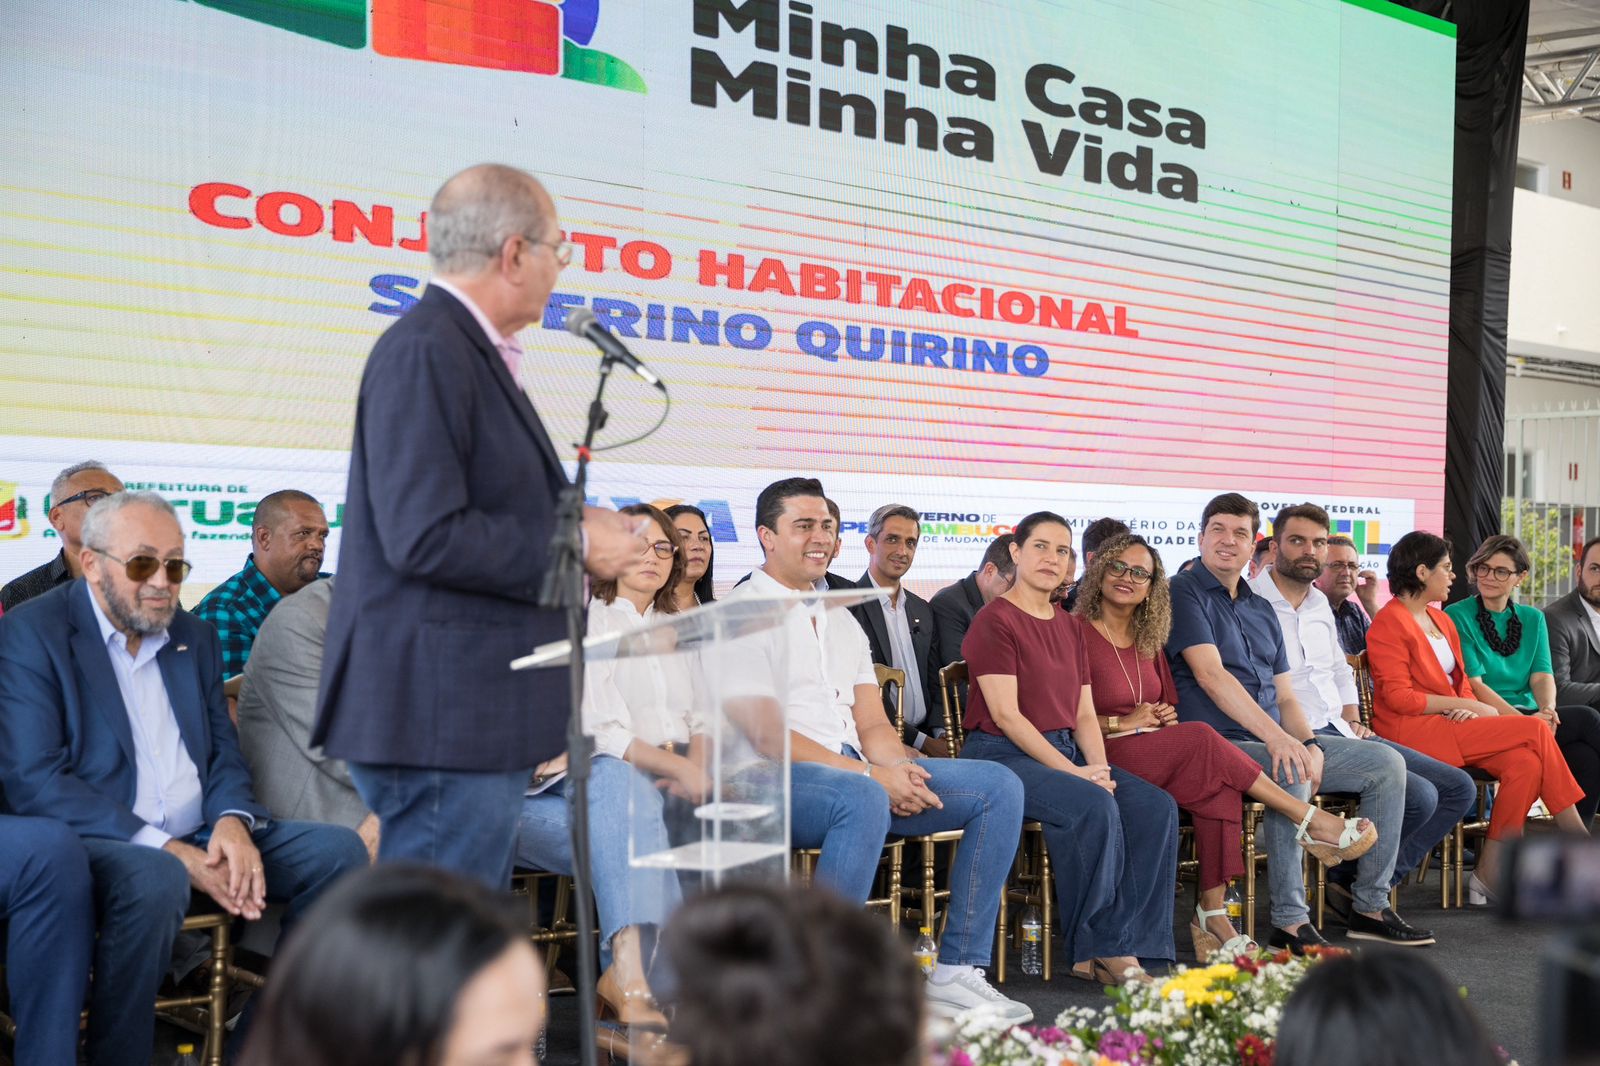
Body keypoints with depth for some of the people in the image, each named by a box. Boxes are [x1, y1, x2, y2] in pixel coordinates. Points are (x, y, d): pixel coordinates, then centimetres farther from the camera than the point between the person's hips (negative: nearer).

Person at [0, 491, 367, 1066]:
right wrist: (169, 850, -22)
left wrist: (233, 820, -9)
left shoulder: (195, 636, 16)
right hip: (99, 842, -7)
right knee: (154, 879, -38)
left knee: (338, 848, -10)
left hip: (201, 837, 7)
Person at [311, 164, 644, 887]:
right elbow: (424, 536, -23)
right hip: (441, 722, -10)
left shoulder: (469, 350, 18)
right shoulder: (424, 352, -14)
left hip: (478, 720, 10)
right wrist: (576, 547, -13)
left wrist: (571, 526, 7)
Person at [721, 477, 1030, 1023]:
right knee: (862, 800, -40)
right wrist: (871, 775, -17)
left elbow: (872, 725, 17)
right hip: (775, 781, -8)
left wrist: (899, 772, -8)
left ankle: (956, 972, -5)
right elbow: (762, 734, -13)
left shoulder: (841, 620, 23)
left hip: (857, 774, 8)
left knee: (999, 788, -4)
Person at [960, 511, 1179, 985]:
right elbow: (1005, 715, -14)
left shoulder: (1069, 627, 18)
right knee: (1094, 807, -32)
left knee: (1156, 807, -15)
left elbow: (1085, 714, 14)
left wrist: (1100, 768, -6)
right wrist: (1075, 772, -18)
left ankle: (1125, 947, -14)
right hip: (1004, 756, -8)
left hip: (1065, 752, 8)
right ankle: (1098, 949, -17)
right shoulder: (995, 621, -7)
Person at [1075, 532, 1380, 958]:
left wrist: (1166, 718, 4)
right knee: (1202, 739, -27)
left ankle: (1213, 911, -24)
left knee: (1219, 783, -24)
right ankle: (1309, 817, -16)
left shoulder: (1148, 640, 19)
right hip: (1106, 758, -7)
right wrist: (1122, 723, -12)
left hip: (1158, 755, 7)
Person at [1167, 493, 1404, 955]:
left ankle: (1372, 903, 5)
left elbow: (1285, 695, 16)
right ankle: (1289, 921, -28)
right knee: (1290, 774, -36)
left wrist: (1309, 744, -6)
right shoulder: (1184, 593, -3)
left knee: (1387, 763, 0)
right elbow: (1210, 674, -17)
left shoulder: (1262, 610, 21)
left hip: (1279, 742, 8)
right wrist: (1275, 737, -26)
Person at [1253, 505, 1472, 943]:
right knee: (1417, 794, -24)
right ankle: (1355, 885, 0)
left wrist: (1353, 720, 13)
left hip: (1340, 732, 10)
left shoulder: (1319, 605, 20)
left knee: (1458, 788, 2)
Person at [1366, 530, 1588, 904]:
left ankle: (1490, 873, -15)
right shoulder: (1389, 623, -7)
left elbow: (1461, 684, 19)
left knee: (1525, 762, -20)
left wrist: (1470, 708, -6)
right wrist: (1468, 705, -13)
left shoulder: (1442, 620, 20)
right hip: (1412, 733, -8)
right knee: (1535, 731, -17)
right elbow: (1399, 698, -14)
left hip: (1448, 725, 8)